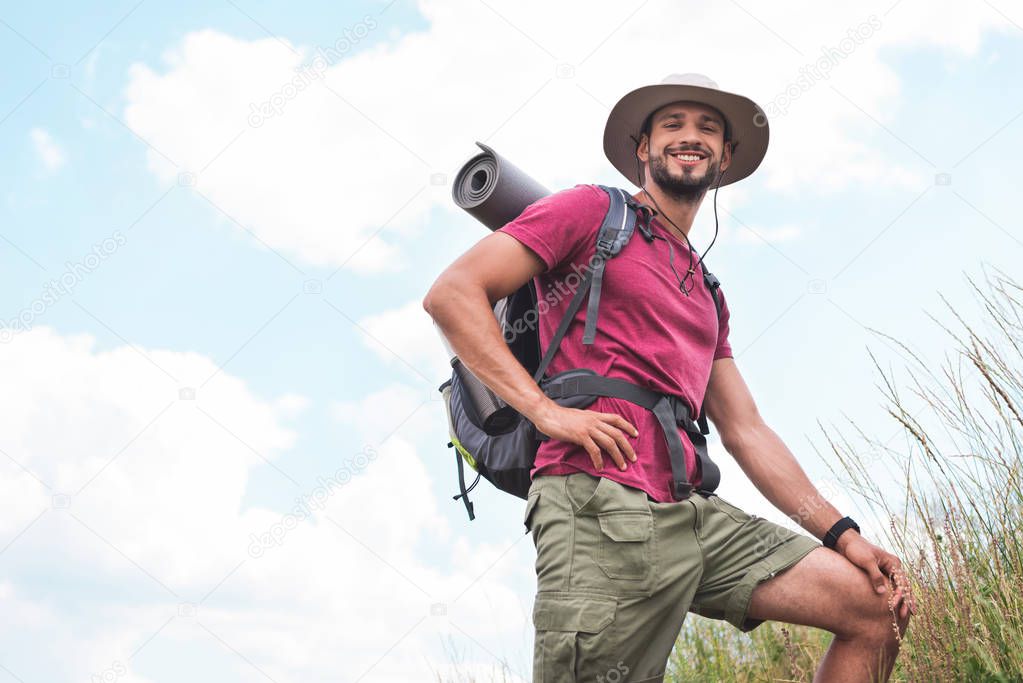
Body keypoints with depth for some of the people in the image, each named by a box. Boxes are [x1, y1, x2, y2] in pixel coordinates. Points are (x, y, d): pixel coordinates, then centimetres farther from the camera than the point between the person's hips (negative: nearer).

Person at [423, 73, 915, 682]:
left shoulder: (707, 293, 28)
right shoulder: (593, 211, 8)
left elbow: (745, 431, 25)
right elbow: (452, 293, -3)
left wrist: (843, 535, 15)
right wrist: (546, 409, -13)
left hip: (695, 513, 7)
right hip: (600, 503, -7)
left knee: (880, 606, 2)